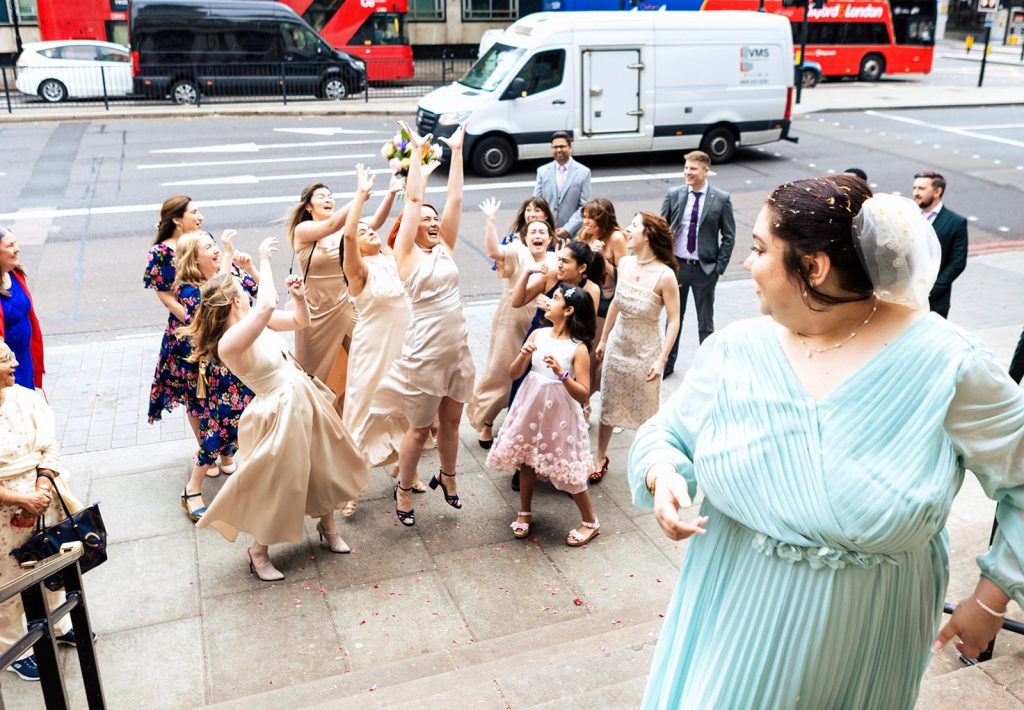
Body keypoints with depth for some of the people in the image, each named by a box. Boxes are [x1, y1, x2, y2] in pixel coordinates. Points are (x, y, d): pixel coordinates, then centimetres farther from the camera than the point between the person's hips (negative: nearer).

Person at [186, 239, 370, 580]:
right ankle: (258, 551, 28)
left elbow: (300, 321, 12)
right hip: (281, 412, -9)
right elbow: (266, 306, -43)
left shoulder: (254, 320, 0)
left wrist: (298, 297, -8)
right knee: (278, 484, 5)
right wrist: (264, 259, -32)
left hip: (305, 398, 9)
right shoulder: (229, 342, -26)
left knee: (323, 466, 22)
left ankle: (327, 526, 44)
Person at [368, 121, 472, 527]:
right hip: (424, 355, -5)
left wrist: (457, 150, 3)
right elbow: (413, 199, -11)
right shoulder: (406, 254, -6)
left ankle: (447, 477, 42)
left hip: (458, 349, 5)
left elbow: (455, 198, 4)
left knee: (451, 421, 19)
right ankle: (403, 490, 28)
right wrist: (418, 151, -9)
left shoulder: (445, 248, 7)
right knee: (419, 429, 8)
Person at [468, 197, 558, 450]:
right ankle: (485, 424, 20)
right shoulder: (516, 253, -10)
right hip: (511, 323, -4)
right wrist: (491, 220, -37)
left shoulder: (554, 261, 5)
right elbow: (493, 251, -30)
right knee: (500, 373, 3)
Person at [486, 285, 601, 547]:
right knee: (526, 461, 16)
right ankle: (525, 513, 37)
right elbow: (513, 373, 2)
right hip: (530, 409, 5)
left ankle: (591, 522, 23)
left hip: (559, 415, -5)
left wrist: (562, 373, -30)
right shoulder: (538, 334, -2)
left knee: (566, 471, 3)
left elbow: (583, 395, -17)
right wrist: (523, 355, -17)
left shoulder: (578, 348, -16)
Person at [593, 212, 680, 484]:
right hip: (617, 345, 5)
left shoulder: (665, 275, -22)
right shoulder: (625, 263, -5)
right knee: (608, 405, 15)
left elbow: (673, 321, -17)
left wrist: (661, 360, -20)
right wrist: (603, 339, 14)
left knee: (647, 411, 12)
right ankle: (600, 458, 31)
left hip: (645, 351, -5)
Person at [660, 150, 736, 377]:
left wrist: (719, 267, -7)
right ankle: (668, 362, 29)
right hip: (676, 265, 2)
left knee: (705, 320, 10)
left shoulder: (721, 199, -7)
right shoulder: (673, 194, -2)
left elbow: (728, 237, -3)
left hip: (705, 268, -2)